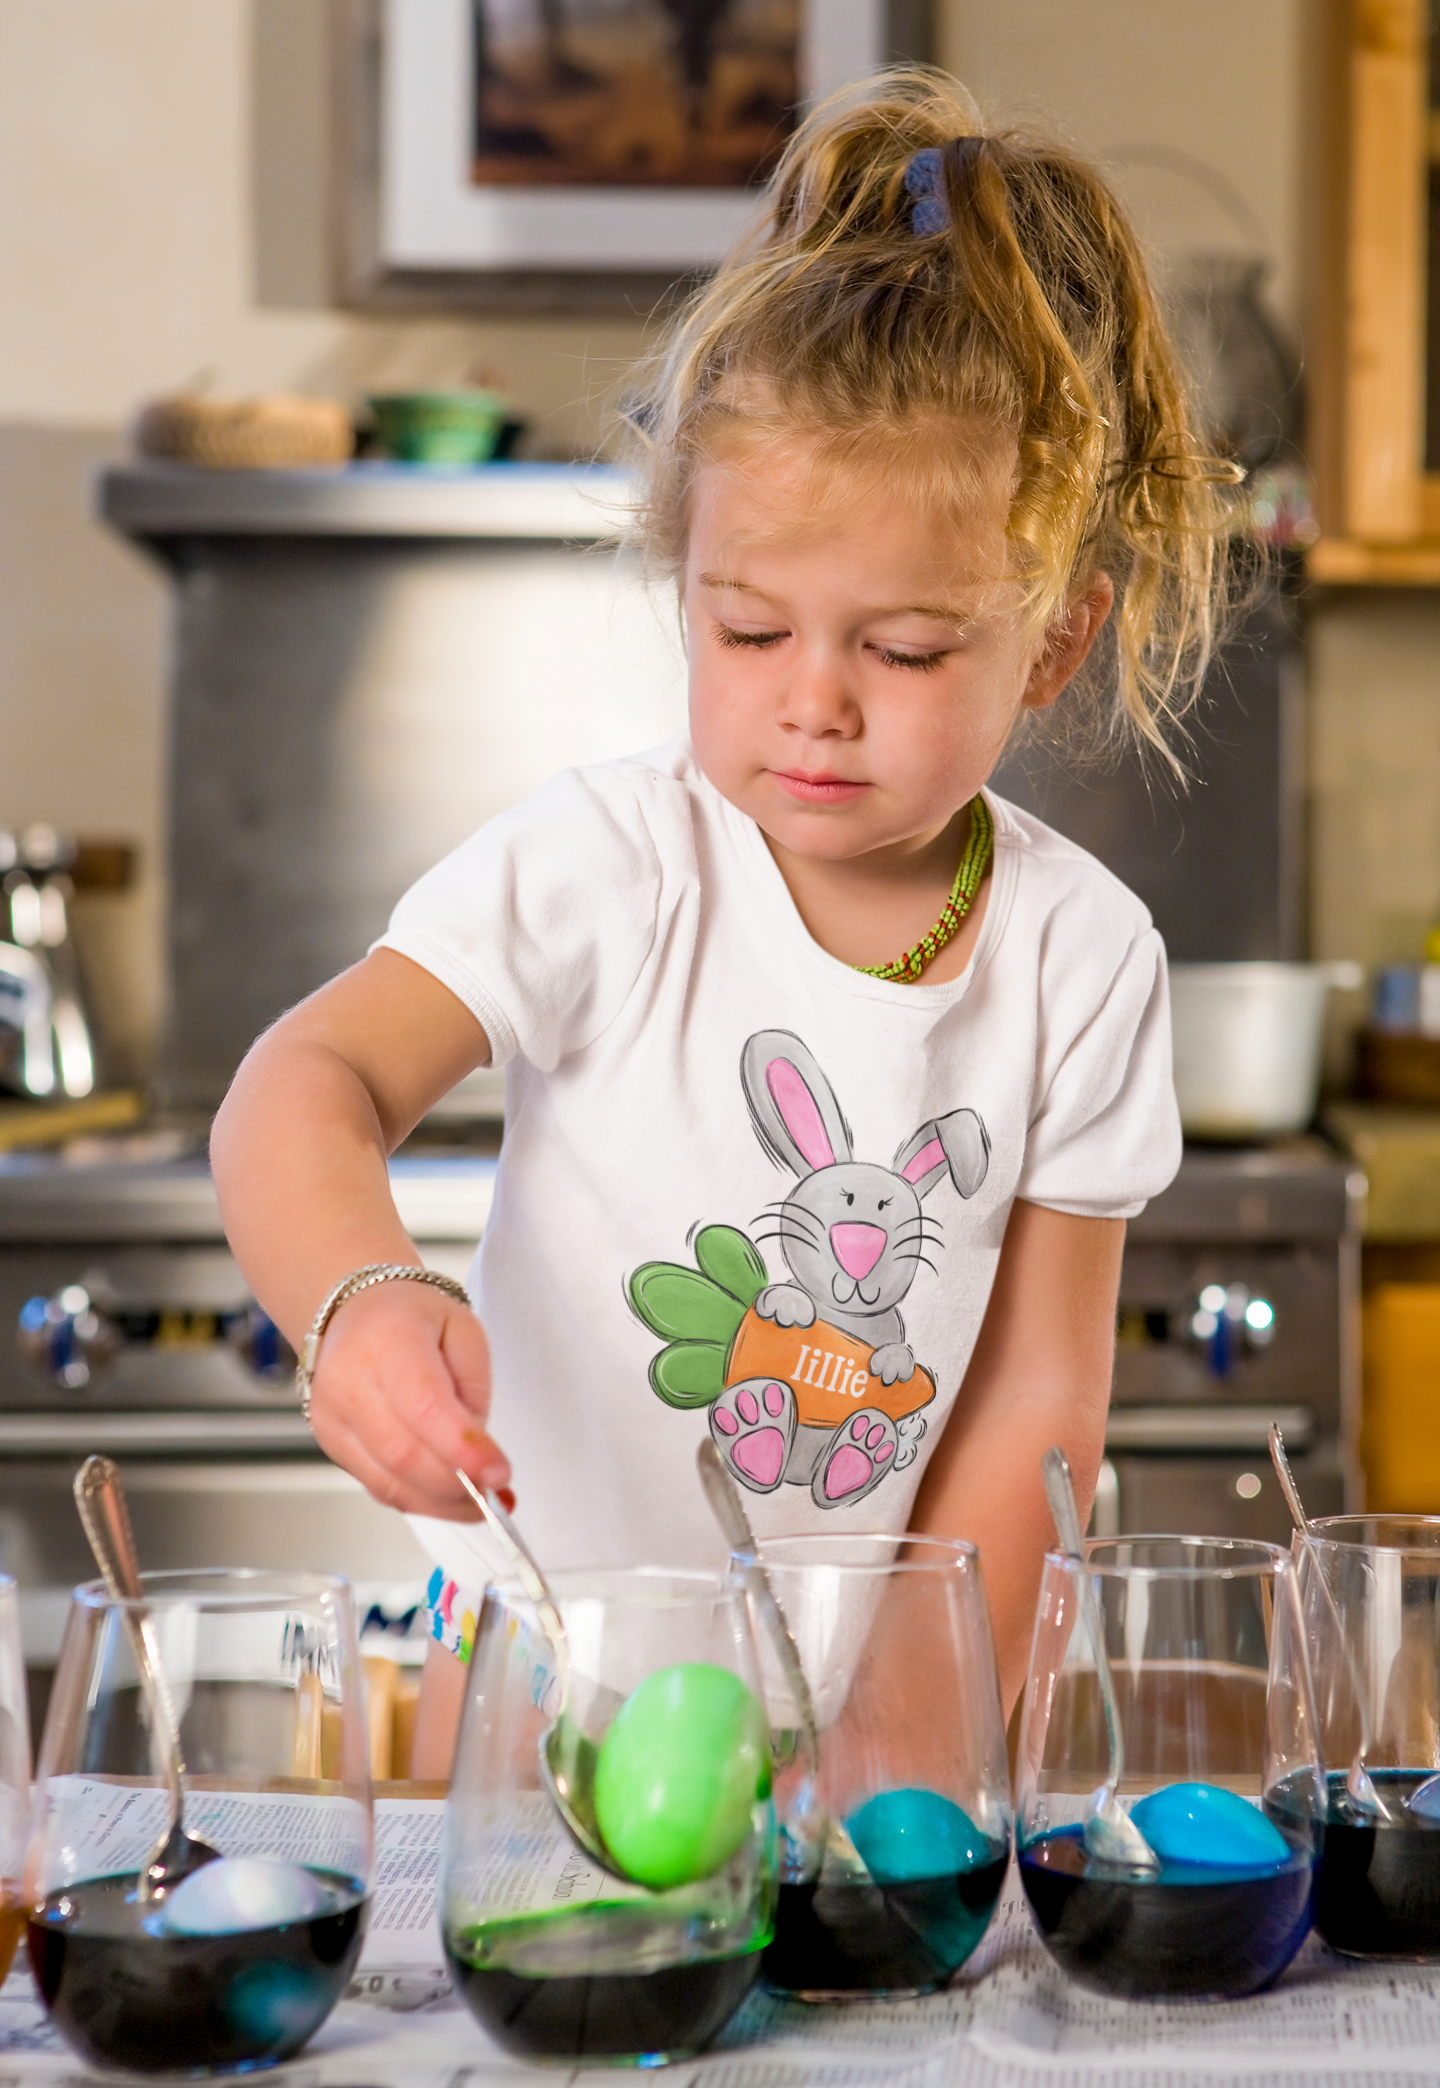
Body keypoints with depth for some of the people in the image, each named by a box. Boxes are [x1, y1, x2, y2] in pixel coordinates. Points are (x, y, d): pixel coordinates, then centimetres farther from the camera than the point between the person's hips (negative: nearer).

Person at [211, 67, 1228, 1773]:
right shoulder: (606, 864, -16)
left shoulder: (1081, 957, -9)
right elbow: (305, 1085, -25)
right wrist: (360, 1291, -46)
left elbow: (1036, 1391, -5)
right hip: (547, 1614, -1)